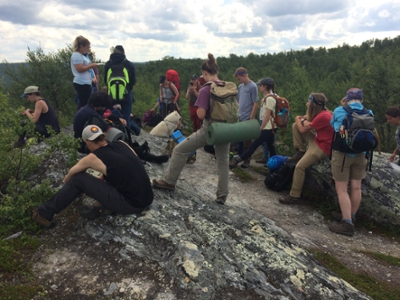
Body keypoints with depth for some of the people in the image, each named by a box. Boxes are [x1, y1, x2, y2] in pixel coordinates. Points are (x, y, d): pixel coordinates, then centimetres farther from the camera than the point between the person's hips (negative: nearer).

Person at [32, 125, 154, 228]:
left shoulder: (92, 158, -5)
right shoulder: (122, 144, 9)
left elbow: (71, 174, 18)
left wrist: (67, 180, 39)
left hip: (131, 204, -7)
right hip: (146, 198, 7)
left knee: (78, 179, -1)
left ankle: (44, 214, 13)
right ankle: (104, 207, 19)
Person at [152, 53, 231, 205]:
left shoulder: (205, 90, -15)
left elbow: (201, 115, -18)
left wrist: (199, 108, 2)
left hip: (209, 129, -6)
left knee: (180, 150, 9)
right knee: (223, 161, 16)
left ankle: (169, 181, 19)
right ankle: (222, 195, 20)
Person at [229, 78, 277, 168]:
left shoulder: (269, 98, -16)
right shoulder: (267, 97, 13)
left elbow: (267, 116, -18)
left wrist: (260, 128, -14)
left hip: (267, 128, -10)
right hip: (269, 127, 10)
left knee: (254, 145, -7)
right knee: (271, 148, 12)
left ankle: (237, 160, -6)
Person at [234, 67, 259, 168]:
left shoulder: (253, 86, -12)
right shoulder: (240, 86, 8)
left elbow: (256, 104, -14)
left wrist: (251, 119, -16)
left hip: (247, 119, -7)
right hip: (240, 118, 7)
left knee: (247, 141, 4)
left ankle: (247, 160, 16)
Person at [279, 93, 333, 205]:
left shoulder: (322, 116, -27)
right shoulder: (321, 112, 4)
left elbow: (303, 130, -18)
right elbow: (299, 118, 10)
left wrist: (299, 120, 2)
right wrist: (303, 120, -13)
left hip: (322, 147, -10)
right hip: (317, 140, 10)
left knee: (299, 166, -18)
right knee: (295, 126, 4)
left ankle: (295, 196, -8)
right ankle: (301, 152, 6)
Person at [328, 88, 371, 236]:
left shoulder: (339, 111, -7)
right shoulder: (369, 114, 1)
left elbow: (332, 125, 12)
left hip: (342, 153, -4)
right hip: (361, 154, 4)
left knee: (342, 189, 1)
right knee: (356, 187, 15)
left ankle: (347, 224, 1)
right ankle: (350, 216, 32)